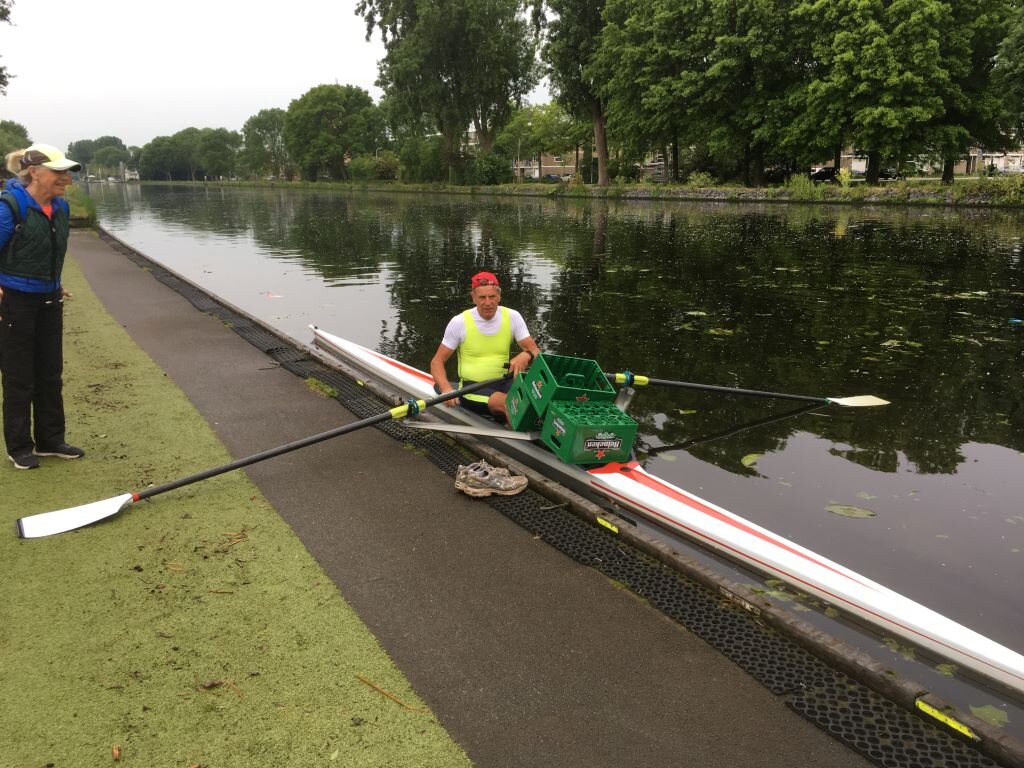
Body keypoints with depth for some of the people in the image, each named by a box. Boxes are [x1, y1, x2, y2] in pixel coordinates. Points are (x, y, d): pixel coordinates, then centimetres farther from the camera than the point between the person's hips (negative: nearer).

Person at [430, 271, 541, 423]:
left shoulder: (512, 317, 1)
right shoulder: (459, 322, -5)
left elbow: (535, 351, -1)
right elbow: (437, 362, -1)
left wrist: (526, 356, -27)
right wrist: (446, 389, -21)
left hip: (504, 383, 2)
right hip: (472, 387, -2)